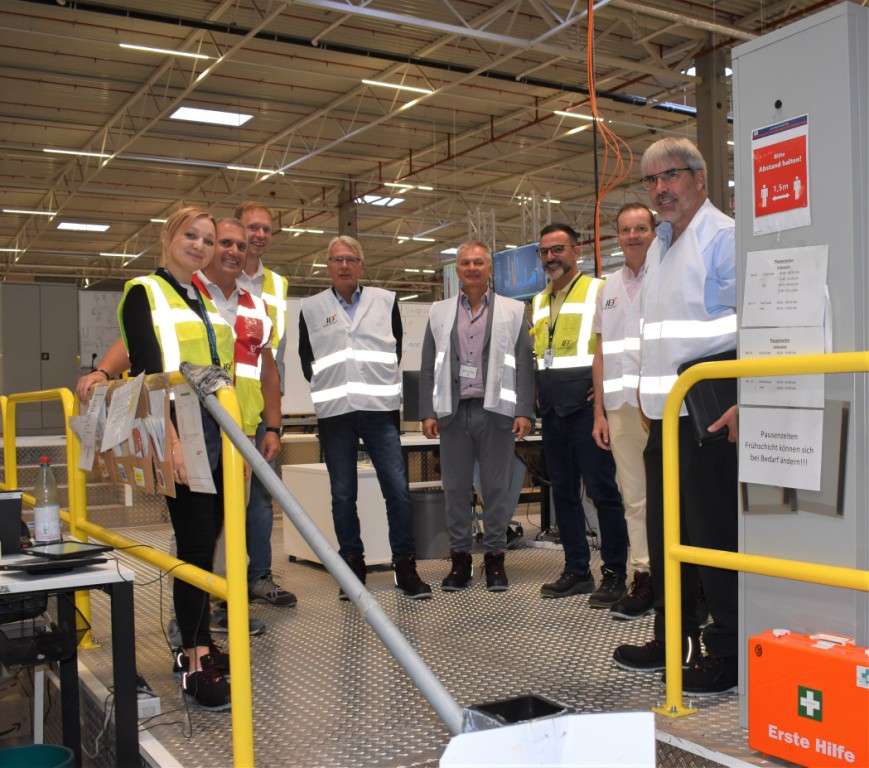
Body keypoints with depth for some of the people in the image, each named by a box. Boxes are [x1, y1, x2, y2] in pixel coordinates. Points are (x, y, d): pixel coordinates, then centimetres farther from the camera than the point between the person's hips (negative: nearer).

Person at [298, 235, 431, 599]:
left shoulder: (385, 301, 9)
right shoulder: (311, 307, 9)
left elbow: (397, 348, 15)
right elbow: (306, 360, 15)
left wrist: (382, 386, 10)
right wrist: (330, 387, 8)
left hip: (380, 409, 0)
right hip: (334, 412, 1)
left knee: (398, 489, -5)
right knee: (343, 495, 5)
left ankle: (405, 565, 5)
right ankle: (352, 565, 16)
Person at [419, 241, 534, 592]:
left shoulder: (512, 310, 6)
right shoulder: (439, 312, 12)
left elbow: (524, 364, 2)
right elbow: (428, 366, 10)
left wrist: (524, 411, -5)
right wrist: (428, 412, 2)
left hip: (495, 411, -2)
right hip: (453, 411, 2)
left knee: (496, 488, 3)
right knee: (456, 488, 5)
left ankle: (494, 557, 13)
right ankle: (459, 558, 14)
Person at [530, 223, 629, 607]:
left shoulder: (598, 290, -3)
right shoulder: (539, 301, 18)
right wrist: (537, 392, 14)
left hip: (586, 403, -7)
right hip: (553, 408, 7)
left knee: (602, 489, -5)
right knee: (563, 490, 10)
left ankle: (614, 573, 4)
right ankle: (576, 570, 19)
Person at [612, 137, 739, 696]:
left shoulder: (722, 236, -7)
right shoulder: (661, 246, 19)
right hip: (665, 413, 9)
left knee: (714, 534, -3)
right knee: (665, 530, 14)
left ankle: (728, 653, 8)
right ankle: (674, 638, 27)